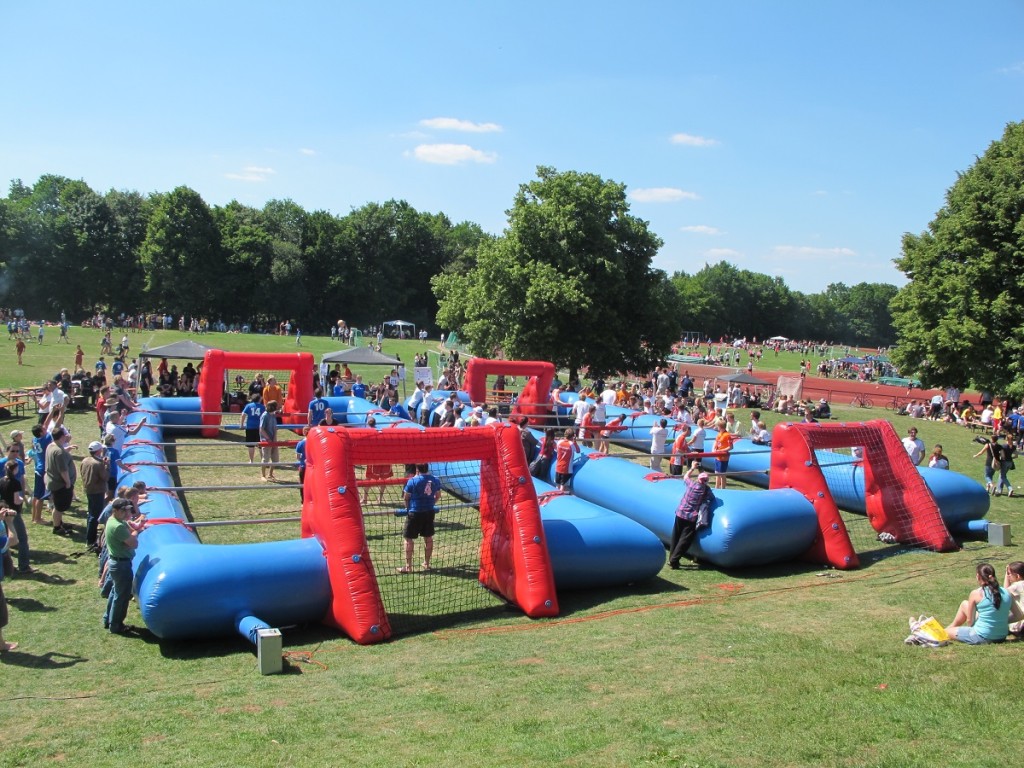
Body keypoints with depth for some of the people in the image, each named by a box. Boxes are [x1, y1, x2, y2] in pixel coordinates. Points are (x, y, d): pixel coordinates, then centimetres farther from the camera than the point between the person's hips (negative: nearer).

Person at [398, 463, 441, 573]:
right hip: (429, 512, 5)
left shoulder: (413, 481, -14)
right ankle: (426, 564, 26)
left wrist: (408, 507, 14)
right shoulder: (435, 480, 0)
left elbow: (406, 498, -5)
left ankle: (408, 566, 5)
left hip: (415, 513, -5)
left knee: (408, 538, 4)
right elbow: (438, 496, 12)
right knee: (428, 537, 16)